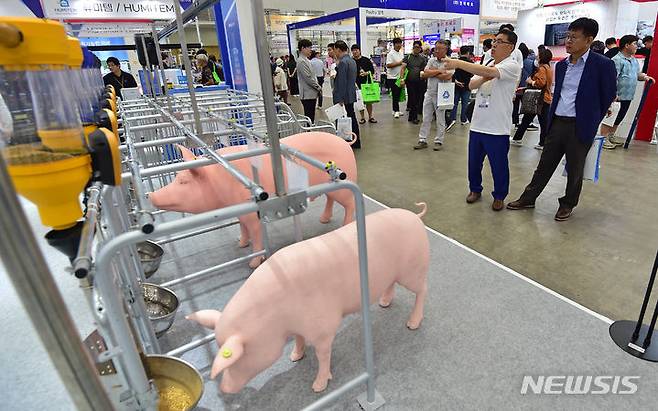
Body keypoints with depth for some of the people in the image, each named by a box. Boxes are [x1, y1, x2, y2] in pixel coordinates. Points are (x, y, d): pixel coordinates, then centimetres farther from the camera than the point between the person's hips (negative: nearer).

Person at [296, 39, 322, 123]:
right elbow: (308, 78, -18)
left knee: (311, 117, 13)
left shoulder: (306, 60, 18)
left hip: (311, 94, 10)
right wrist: (318, 87, -9)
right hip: (308, 95, -10)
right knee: (309, 117, -7)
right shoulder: (302, 61, -13)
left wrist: (318, 87, 12)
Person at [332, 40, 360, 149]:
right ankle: (355, 142, 23)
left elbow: (342, 82, -19)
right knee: (351, 117, 15)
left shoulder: (342, 62, -16)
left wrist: (341, 99, -19)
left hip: (344, 97, -10)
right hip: (351, 95, 10)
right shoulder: (352, 60, 14)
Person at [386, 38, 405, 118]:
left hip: (399, 77, 8)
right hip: (392, 77, -7)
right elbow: (388, 65, -22)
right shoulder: (390, 54, -11)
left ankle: (395, 110, 19)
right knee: (395, 95, -5)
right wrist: (399, 63, -18)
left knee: (398, 94, 11)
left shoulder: (401, 53, 15)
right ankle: (396, 111, 1)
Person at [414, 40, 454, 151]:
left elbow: (447, 76, -21)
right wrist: (439, 71, -10)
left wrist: (431, 72, -10)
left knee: (440, 119, 5)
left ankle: (439, 141, 14)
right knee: (426, 118, 7)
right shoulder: (431, 60, 9)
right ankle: (422, 140, 13)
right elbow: (424, 74, -4)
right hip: (429, 93, 5)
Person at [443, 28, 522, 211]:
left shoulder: (512, 66, -10)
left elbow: (488, 71, -27)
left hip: (497, 128, -6)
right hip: (477, 124, 7)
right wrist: (484, 79, -11)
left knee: (499, 166, 6)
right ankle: (475, 189, 35)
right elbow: (471, 85, 10)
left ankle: (499, 196, 25)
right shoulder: (487, 65, 14)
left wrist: (458, 63, -30)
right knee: (474, 162, 15)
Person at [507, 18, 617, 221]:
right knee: (545, 164, 11)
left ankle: (568, 204, 27)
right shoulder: (561, 65, 8)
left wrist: (592, 122, 6)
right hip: (557, 122, 5)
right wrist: (552, 118, 14)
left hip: (580, 126, -4)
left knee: (574, 169, 9)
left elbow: (608, 97, -1)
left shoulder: (603, 65, -9)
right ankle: (528, 198, 21)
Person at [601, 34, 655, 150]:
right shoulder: (617, 60, -14)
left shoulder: (634, 60, 16)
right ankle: (603, 139, 1)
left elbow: (637, 73, 26)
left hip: (627, 97, 9)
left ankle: (611, 137, 25)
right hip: (616, 97, -9)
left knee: (618, 119, 15)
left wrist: (644, 77, 6)